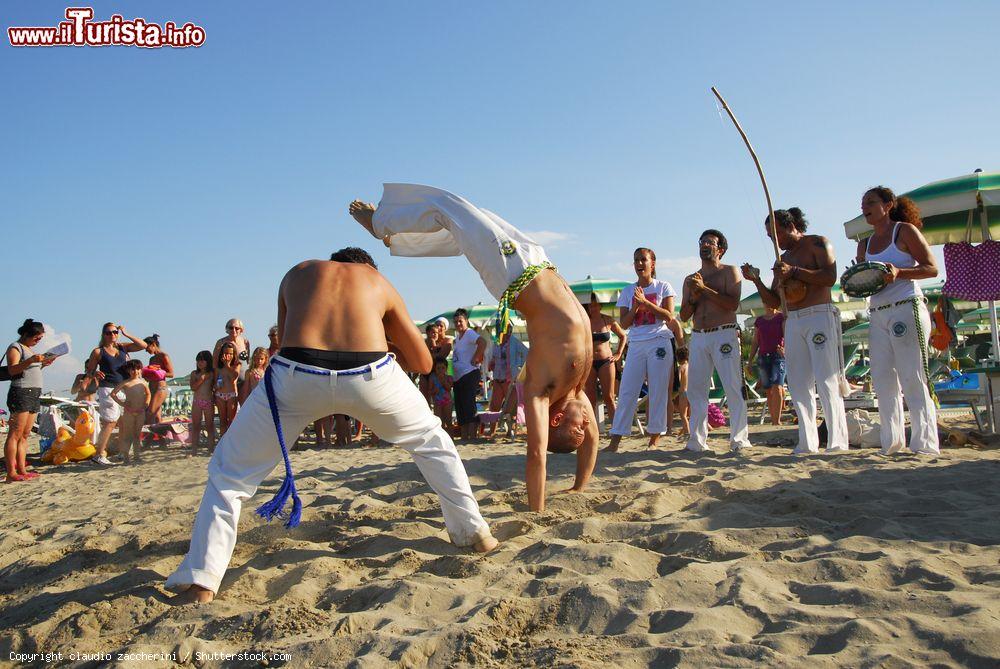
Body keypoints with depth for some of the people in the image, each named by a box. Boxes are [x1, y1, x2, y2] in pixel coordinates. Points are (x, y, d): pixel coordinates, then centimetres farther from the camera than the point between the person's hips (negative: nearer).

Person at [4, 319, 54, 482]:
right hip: (20, 393, -9)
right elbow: (12, 370, -16)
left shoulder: (30, 349, 23)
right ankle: (11, 474, -12)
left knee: (25, 435, 7)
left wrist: (43, 364, 14)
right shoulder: (15, 348, -3)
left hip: (34, 394, 9)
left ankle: (21, 470, 8)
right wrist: (31, 360, -29)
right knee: (15, 434, -10)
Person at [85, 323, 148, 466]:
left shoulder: (123, 348, 14)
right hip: (107, 389, -5)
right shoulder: (98, 352, 3)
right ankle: (99, 454, -8)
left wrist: (126, 334, 3)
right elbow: (89, 371, 5)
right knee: (110, 422, -12)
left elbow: (143, 345, 6)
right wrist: (95, 374, -18)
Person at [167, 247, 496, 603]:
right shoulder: (379, 281, 29)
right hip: (370, 375, 1)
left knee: (230, 470, 21)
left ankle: (200, 581, 14)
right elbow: (423, 363, 31)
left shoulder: (297, 273, 32)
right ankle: (474, 532, 31)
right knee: (431, 441, 29)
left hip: (296, 374, 0)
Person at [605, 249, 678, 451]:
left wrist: (645, 302, -15)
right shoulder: (628, 291, 11)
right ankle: (615, 441, -5)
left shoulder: (663, 287, 5)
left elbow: (668, 316, -6)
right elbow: (624, 323, 6)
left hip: (659, 342, -2)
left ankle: (655, 438, 8)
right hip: (636, 344, 2)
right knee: (627, 392, -4)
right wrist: (635, 307, -11)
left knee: (658, 392, -2)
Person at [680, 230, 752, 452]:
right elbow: (684, 315, 16)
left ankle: (739, 439, -2)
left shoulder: (729, 272, 6)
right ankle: (697, 439, 7)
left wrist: (704, 288, -13)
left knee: (734, 388, -7)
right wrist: (694, 298, -2)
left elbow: (733, 303, -10)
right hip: (698, 337, 5)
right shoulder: (690, 280, 19)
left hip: (724, 335, -5)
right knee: (695, 389, 2)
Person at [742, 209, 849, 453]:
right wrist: (756, 280, 4)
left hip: (820, 316, -7)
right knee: (798, 385, 2)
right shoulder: (783, 259, 22)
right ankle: (808, 443, 6)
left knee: (826, 382, -11)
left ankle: (837, 443, -9)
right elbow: (774, 302, 18)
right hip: (793, 322, 7)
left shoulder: (817, 243, 4)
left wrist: (794, 271, -14)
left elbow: (830, 277, -12)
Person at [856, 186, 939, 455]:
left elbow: (932, 268, -5)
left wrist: (899, 272, -20)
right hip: (878, 315, 7)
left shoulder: (905, 230, 1)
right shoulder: (865, 244, 18)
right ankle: (892, 443, 10)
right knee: (882, 380, 3)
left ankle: (924, 444, -5)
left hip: (907, 308, -6)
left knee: (913, 378, -8)